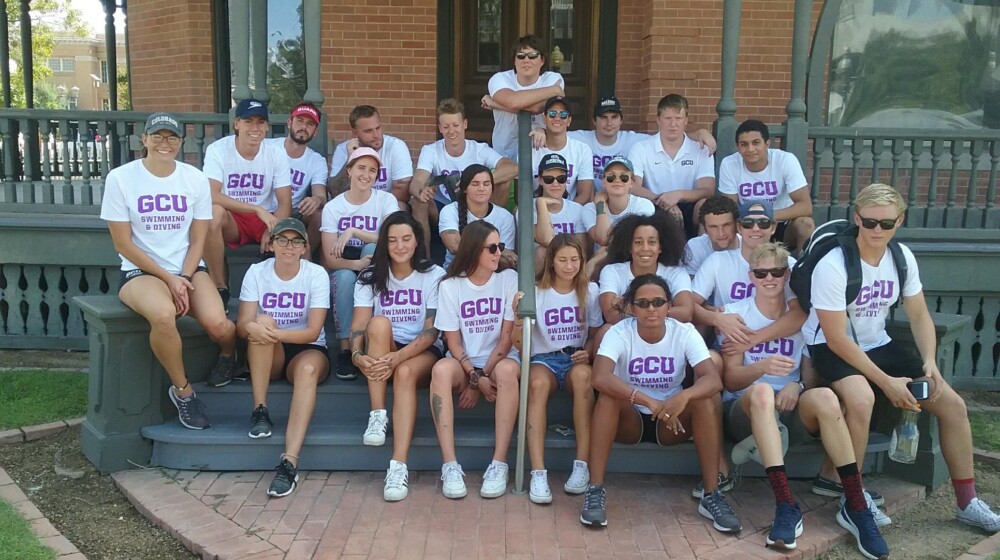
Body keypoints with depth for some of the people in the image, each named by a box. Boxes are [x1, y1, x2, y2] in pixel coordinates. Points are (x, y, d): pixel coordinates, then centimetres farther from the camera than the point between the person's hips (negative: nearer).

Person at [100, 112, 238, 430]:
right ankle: (182, 390, -11)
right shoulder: (120, 178, -5)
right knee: (164, 315, -37)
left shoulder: (196, 179, 2)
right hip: (140, 272, -2)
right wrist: (168, 279, -11)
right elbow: (123, 243, -5)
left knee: (217, 324, -27)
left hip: (189, 269, 2)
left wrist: (184, 279, -11)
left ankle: (229, 352, 14)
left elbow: (197, 240, 5)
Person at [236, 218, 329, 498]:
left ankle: (290, 462, -47)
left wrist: (276, 333, -34)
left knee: (308, 369, -37)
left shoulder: (317, 274, -7)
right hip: (267, 357, 2)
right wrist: (253, 328, -37)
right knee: (263, 321, -30)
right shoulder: (257, 272, -2)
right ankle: (260, 411, -25)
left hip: (307, 349, -1)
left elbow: (313, 331, -15)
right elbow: (243, 324, -11)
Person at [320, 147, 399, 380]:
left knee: (371, 248, -31)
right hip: (344, 270, 0)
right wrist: (356, 264, -32)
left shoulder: (386, 200, -5)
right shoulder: (332, 207, -5)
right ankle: (345, 349, -30)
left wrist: (354, 231, -31)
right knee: (346, 277, -35)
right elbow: (330, 259, -12)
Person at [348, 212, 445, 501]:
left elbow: (431, 331, -12)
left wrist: (399, 357, -29)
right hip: (380, 353, 2)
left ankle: (399, 466, -44)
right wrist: (357, 354, -31)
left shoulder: (433, 275, -2)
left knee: (406, 372, -36)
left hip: (422, 352, -2)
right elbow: (359, 324, -8)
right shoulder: (370, 277, 5)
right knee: (379, 323, -30)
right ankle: (378, 416, -31)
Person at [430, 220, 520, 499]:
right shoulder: (450, 285, -2)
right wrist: (475, 377, -18)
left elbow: (507, 338, -7)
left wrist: (481, 379, -12)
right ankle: (450, 466, -32)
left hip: (499, 360, 0)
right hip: (464, 362, 1)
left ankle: (499, 465, -31)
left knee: (508, 370, -36)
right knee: (441, 370, -33)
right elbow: (453, 342, -4)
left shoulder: (509, 279, -4)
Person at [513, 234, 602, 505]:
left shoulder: (590, 290, 4)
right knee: (537, 382, -37)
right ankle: (538, 473, -40)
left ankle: (582, 465, -31)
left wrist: (588, 353, -9)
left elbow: (595, 334, 13)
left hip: (575, 360, 1)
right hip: (544, 359, -1)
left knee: (582, 374, -37)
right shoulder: (536, 291, -1)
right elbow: (520, 344, -5)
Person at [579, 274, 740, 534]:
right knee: (608, 397, -32)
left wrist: (683, 396, -48)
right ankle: (595, 490, -28)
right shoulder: (619, 333, -17)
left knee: (708, 399, -26)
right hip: (629, 420, -1)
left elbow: (713, 379, -26)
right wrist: (648, 401, -46)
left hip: (672, 422, 1)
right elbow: (600, 378, -35)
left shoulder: (685, 333, -12)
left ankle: (712, 495, -21)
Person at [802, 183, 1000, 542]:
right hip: (831, 349, -7)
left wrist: (930, 362, -13)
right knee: (861, 398, -38)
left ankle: (967, 502, 18)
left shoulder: (902, 257, -4)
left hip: (878, 345, 7)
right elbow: (836, 338, -23)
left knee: (952, 404, 1)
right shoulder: (833, 265, -24)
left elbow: (919, 316, 5)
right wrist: (886, 382, -25)